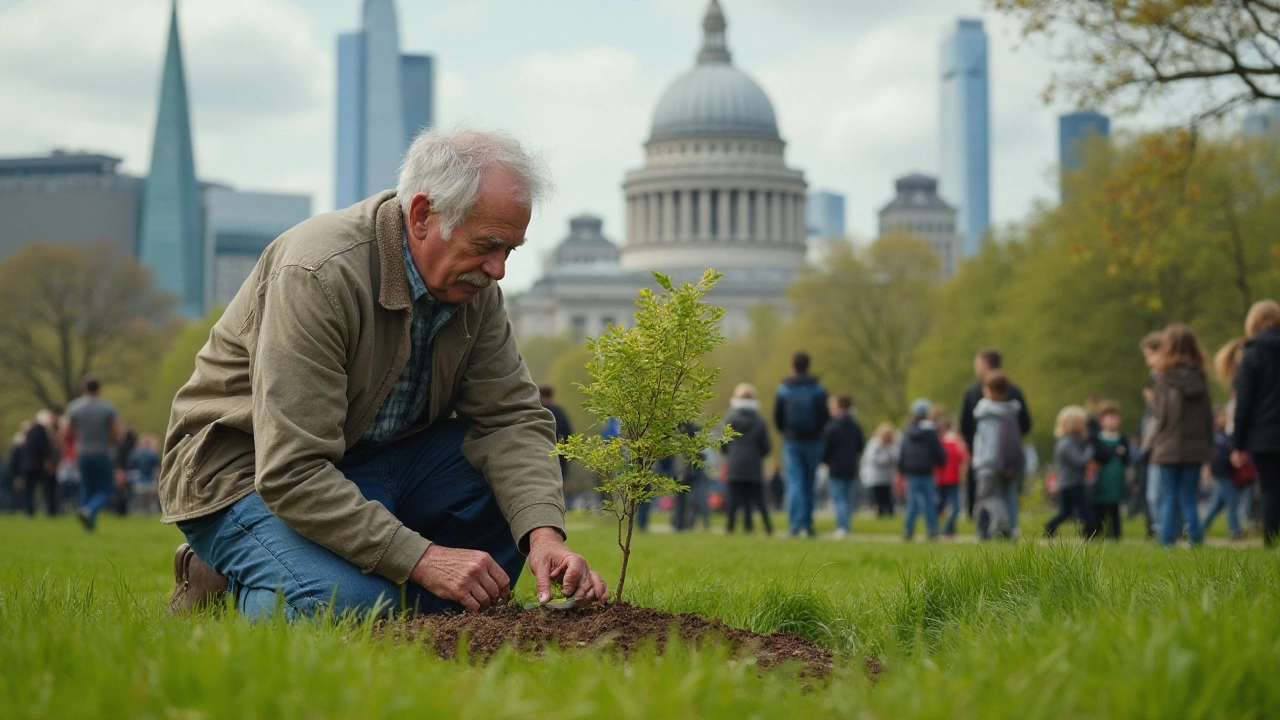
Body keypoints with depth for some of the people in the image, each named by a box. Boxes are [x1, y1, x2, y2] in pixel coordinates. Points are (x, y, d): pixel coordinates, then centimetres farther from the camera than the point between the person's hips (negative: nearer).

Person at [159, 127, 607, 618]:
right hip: (249, 474, -7)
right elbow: (291, 472, -33)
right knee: (355, 608, -32)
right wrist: (422, 558, -36)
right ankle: (228, 578, -2)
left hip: (374, 459, 7)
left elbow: (510, 416, -7)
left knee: (520, 474, -13)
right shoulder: (319, 274, -29)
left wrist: (543, 534, -26)